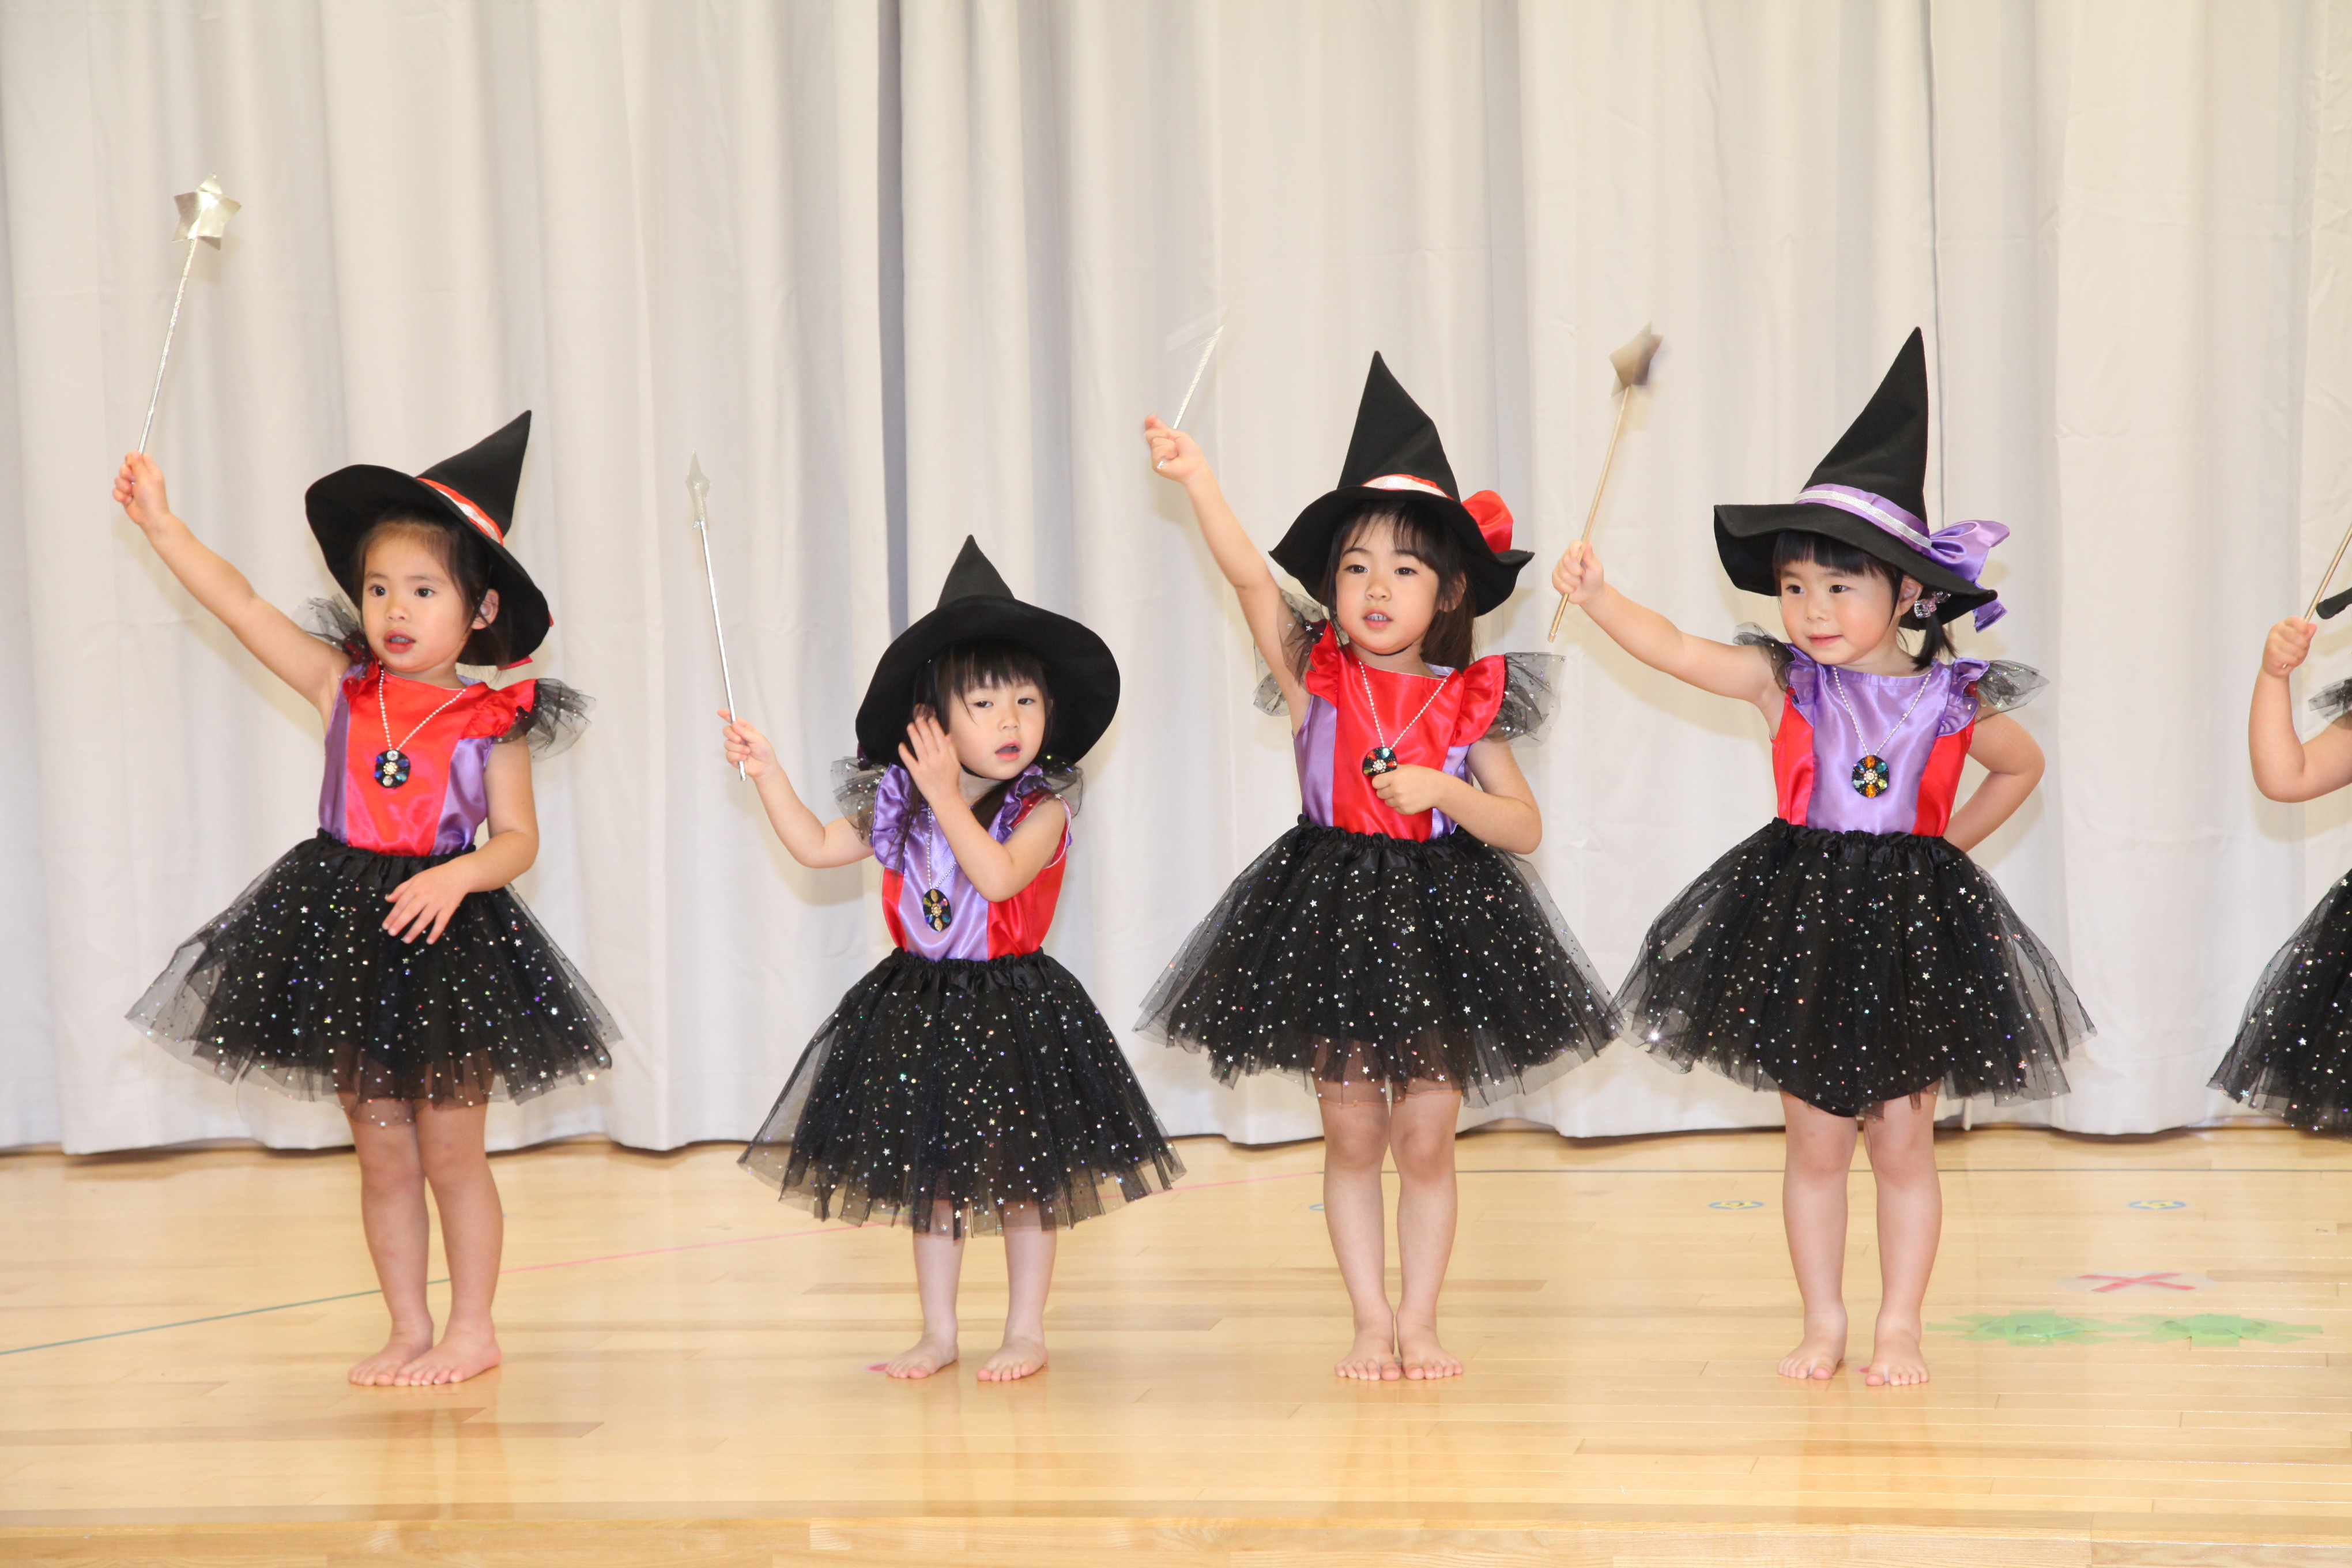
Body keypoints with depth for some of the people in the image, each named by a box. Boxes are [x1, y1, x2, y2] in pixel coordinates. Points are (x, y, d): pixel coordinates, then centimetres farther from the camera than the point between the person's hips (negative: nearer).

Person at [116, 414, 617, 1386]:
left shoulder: (490, 722, -5)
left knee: (450, 1152, 3)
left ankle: (472, 1330, 16)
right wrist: (161, 524, 1)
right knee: (382, 1154, 10)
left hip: (447, 937, -3)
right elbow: (242, 605, 2)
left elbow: (518, 839, -4)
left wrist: (457, 876, -22)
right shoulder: (343, 688, 2)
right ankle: (409, 1331, 20)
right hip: (343, 937, 3)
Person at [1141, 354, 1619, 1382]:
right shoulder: (1315, 677, 1)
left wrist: (1443, 790, -15)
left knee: (1426, 1137, 4)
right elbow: (1250, 577, -12)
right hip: (1333, 915, 0)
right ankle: (1372, 1323, 15)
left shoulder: (1467, 706, 1)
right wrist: (1197, 481, -18)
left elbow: (1525, 826, 0)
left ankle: (1418, 1322, 15)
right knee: (1352, 1135, 5)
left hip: (1441, 917, 0)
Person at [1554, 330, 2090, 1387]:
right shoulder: (1783, 682, -2)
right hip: (1800, 925, 1)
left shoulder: (1957, 701, -2)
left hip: (1913, 927, 0)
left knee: (1902, 1138, 6)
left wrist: (1948, 844, 8)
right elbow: (1674, 651, -8)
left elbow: (2021, 766, 15)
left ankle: (1899, 1327, 18)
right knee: (1815, 1139, 8)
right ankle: (1823, 1323, 20)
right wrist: (1594, 597, -19)